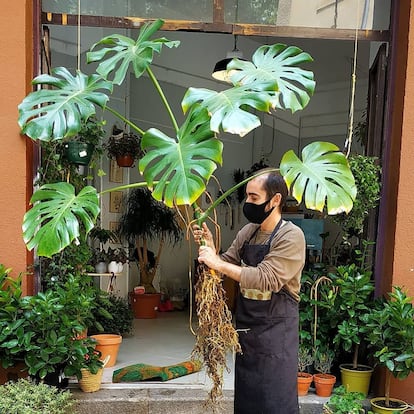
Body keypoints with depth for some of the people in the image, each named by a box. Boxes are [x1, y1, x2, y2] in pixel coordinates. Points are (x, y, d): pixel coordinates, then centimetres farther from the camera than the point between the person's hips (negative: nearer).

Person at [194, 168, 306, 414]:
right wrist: (210, 248, -7)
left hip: (276, 332, -7)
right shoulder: (247, 232, 6)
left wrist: (218, 263, -25)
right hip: (245, 328, 7)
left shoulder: (291, 236, -16)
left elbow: (266, 279, -26)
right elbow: (226, 266, 12)